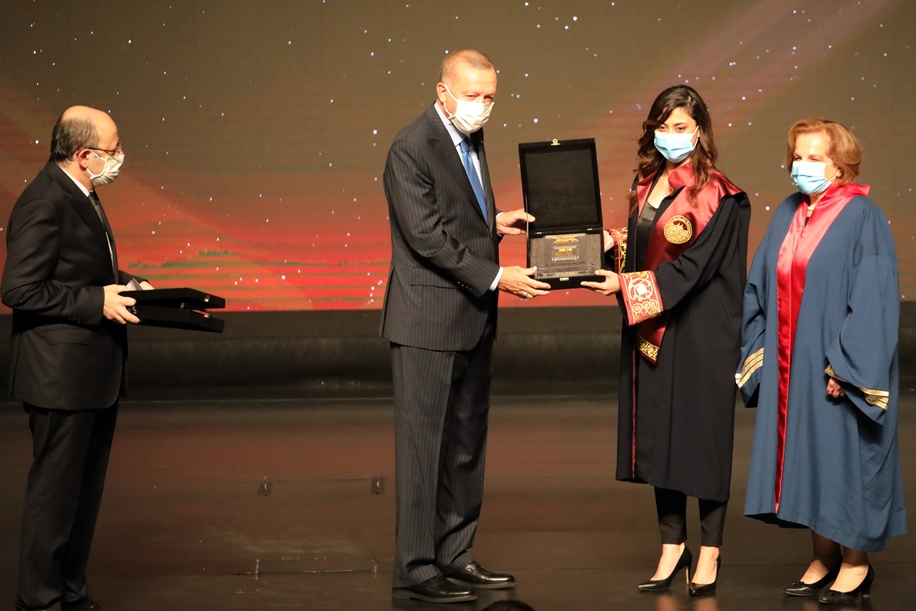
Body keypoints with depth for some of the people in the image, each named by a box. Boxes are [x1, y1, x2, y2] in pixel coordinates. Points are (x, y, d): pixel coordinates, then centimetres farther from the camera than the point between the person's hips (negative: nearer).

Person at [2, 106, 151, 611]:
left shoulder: (81, 196, 13)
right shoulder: (44, 203, -19)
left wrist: (128, 285, 7)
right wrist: (98, 301, -22)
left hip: (97, 374, 10)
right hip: (62, 375, -10)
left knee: (85, 491, 17)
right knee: (55, 492, -1)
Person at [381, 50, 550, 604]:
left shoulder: (472, 138, 12)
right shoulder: (411, 149, -15)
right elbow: (428, 236, -21)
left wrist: (494, 222, 5)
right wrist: (495, 278, -21)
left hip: (473, 318, 9)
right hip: (430, 319, -9)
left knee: (467, 444, 13)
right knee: (425, 446, -3)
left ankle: (456, 556, 23)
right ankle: (416, 569, 4)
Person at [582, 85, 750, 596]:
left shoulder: (716, 196, -10)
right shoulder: (647, 185, 11)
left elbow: (692, 265, -16)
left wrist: (627, 285, -20)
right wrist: (609, 243, -4)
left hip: (700, 332, -6)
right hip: (651, 330, 7)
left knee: (704, 433, 1)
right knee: (657, 432, 8)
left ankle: (710, 552, 10)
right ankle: (673, 545, 18)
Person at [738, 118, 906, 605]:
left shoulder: (862, 218, -10)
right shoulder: (786, 216, 10)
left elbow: (872, 298, -15)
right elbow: (760, 286, 14)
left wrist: (844, 365, -19)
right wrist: (758, 352, 6)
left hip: (836, 366, -6)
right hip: (788, 368, 6)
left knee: (843, 455, 0)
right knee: (804, 457, 9)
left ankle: (856, 562, 11)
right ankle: (824, 558, 20)